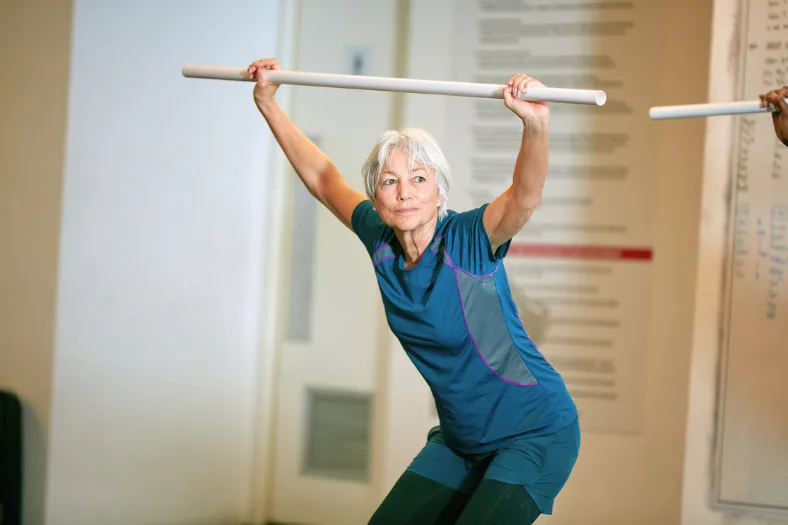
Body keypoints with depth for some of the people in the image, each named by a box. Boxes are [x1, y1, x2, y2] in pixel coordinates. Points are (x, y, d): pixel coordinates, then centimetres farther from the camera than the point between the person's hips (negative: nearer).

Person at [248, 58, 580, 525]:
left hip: (536, 432, -7)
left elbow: (525, 196, -41)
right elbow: (323, 178, 8)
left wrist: (536, 124, -58)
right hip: (463, 441, 7)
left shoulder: (468, 241, -21)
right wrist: (268, 103, 8)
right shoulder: (381, 242, -4)